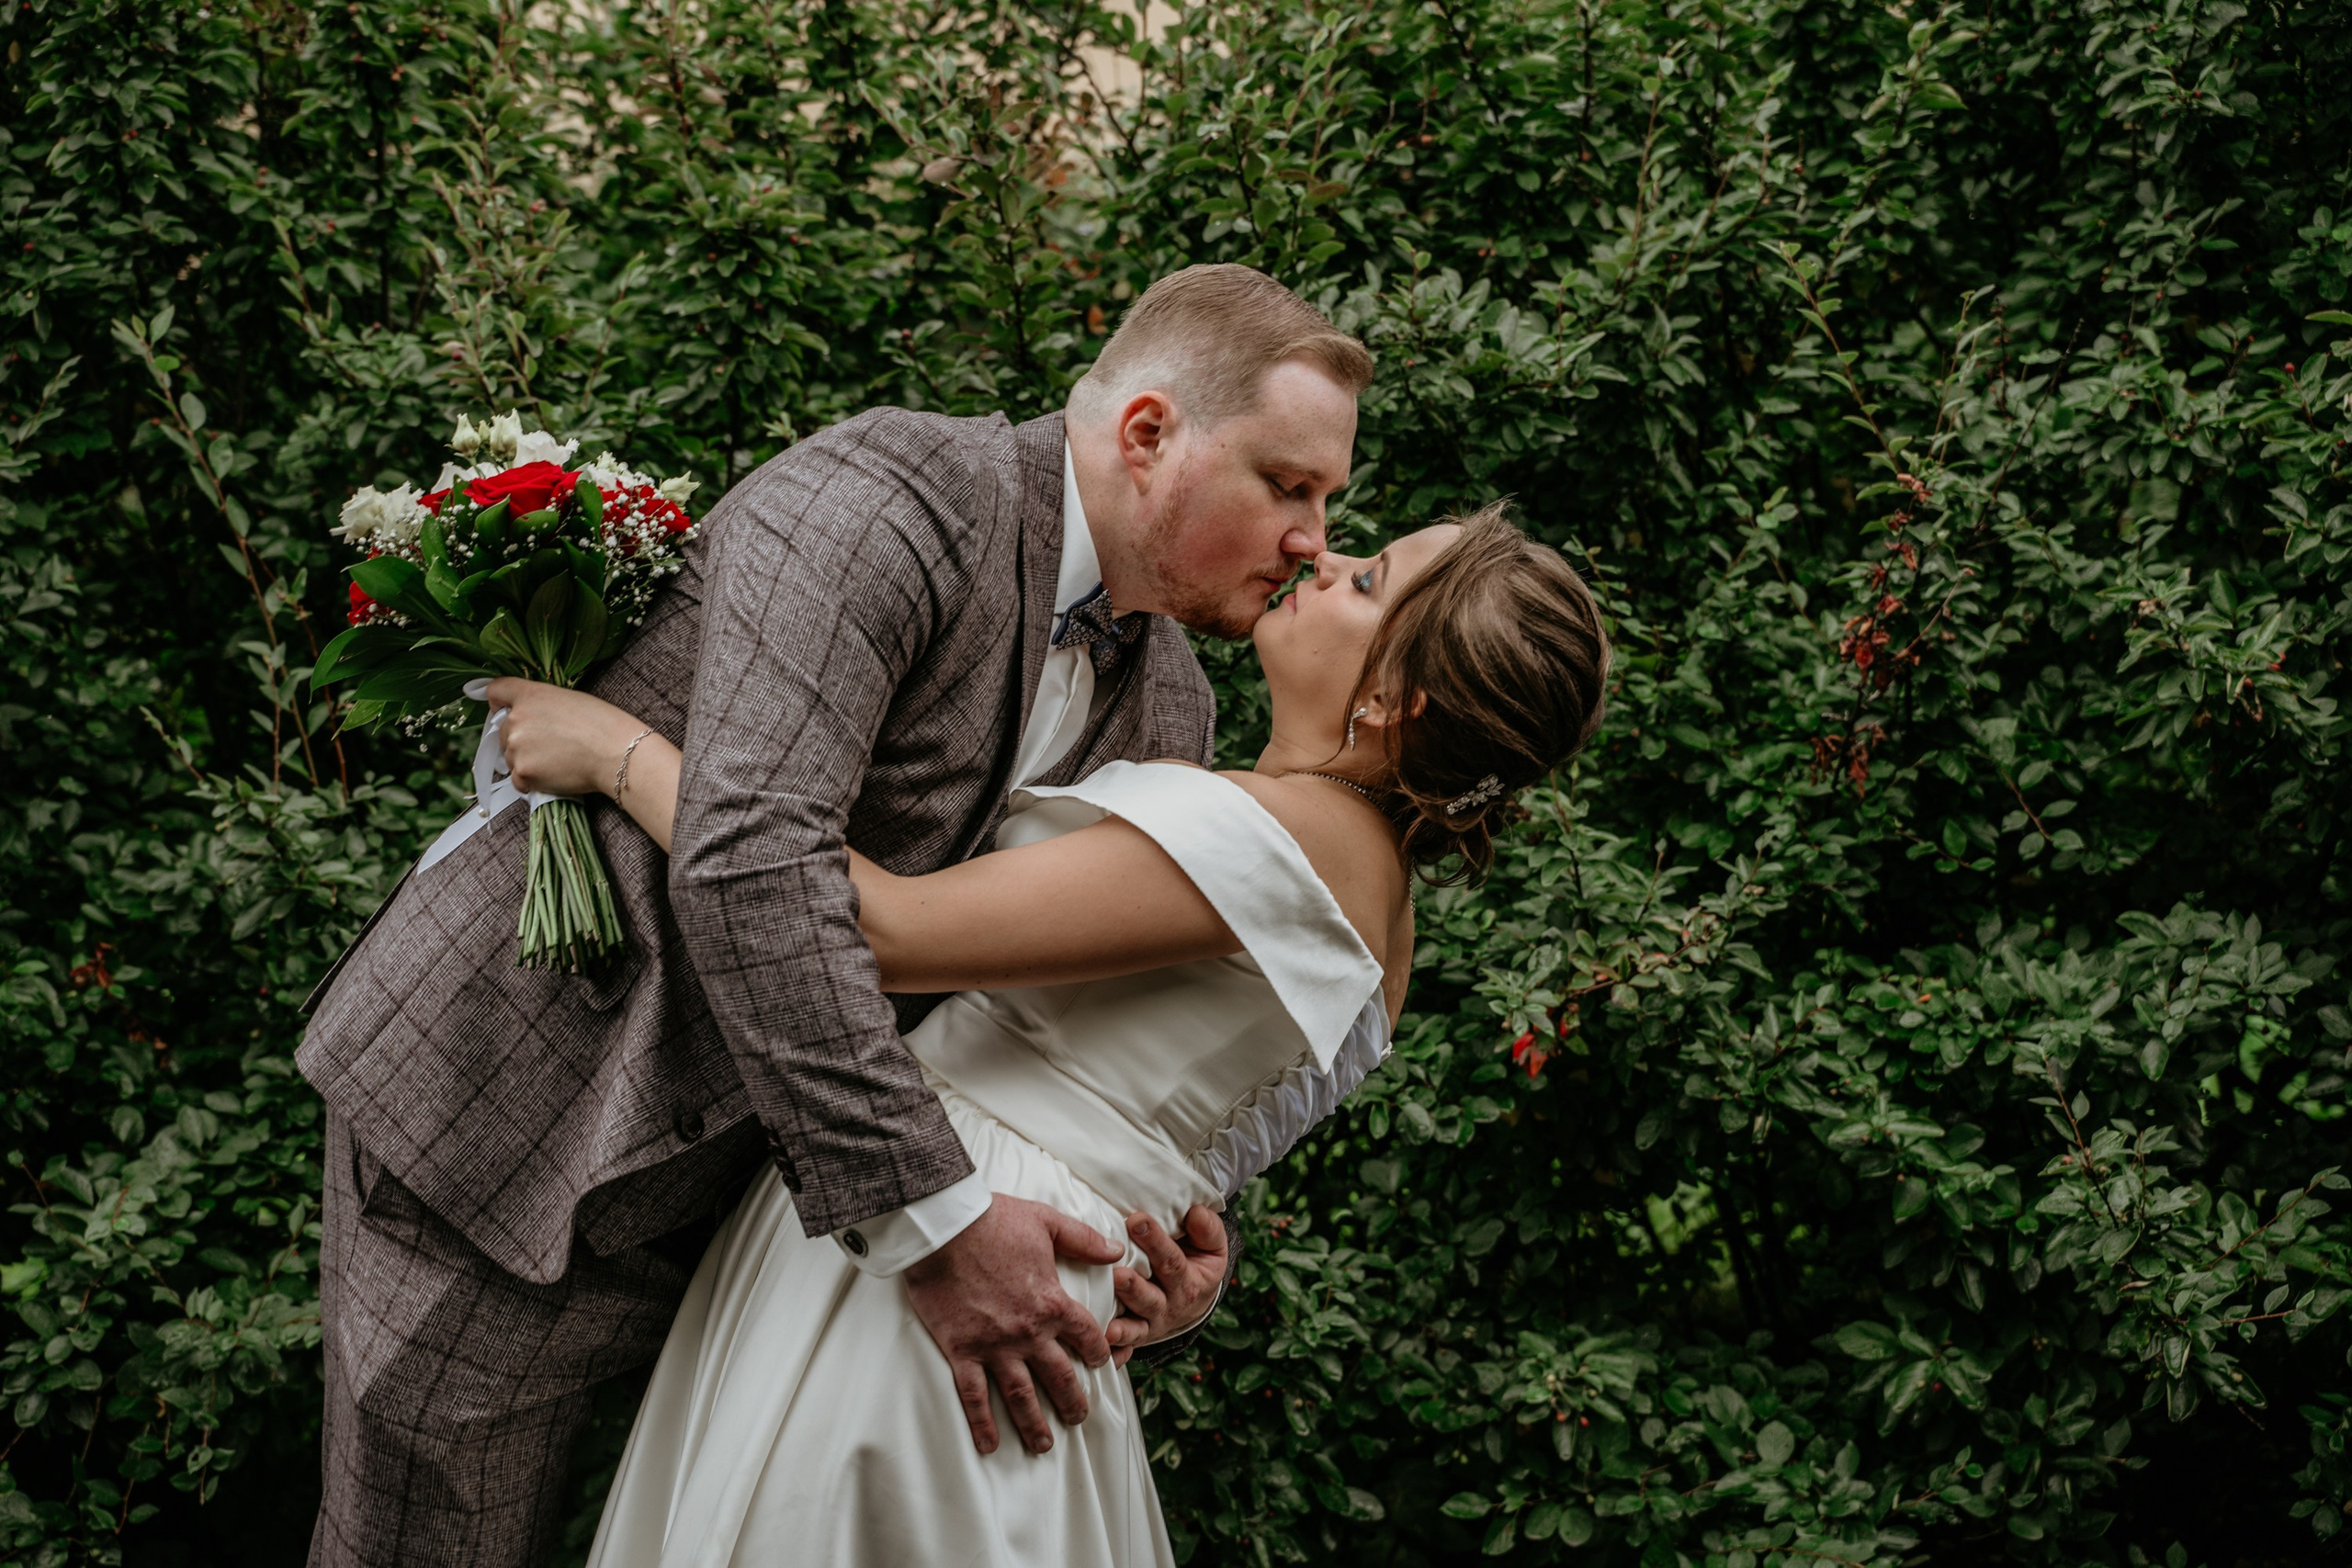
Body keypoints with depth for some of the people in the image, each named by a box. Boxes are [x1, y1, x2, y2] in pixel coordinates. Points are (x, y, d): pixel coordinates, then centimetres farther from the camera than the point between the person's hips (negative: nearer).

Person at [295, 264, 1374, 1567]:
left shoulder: (1165, 705, 4)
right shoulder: (887, 498, -21)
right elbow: (748, 858, -33)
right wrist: (924, 1216, -34)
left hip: (741, 1184, 7)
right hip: (502, 1112, -7)